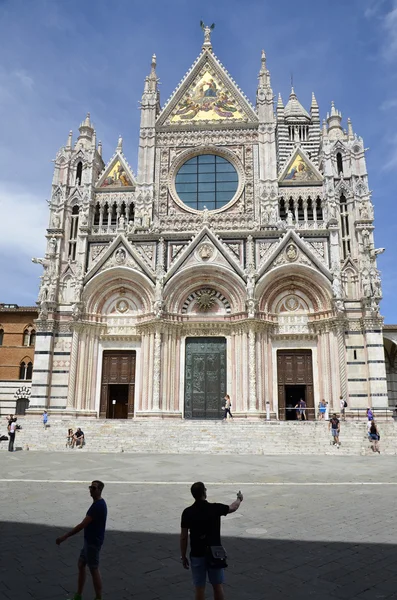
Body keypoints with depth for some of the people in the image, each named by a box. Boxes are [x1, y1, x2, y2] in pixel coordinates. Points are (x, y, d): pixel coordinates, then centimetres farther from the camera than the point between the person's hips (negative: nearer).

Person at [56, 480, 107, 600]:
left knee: (94, 570, 3)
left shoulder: (98, 506, -26)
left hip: (93, 542, -10)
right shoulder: (98, 503, 6)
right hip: (90, 541, 10)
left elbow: (82, 525, -27)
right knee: (81, 565, 18)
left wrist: (64, 537, -24)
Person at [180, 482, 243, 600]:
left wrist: (183, 556, 6)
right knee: (218, 586, 15)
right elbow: (233, 507, 8)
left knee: (200, 588, 11)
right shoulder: (215, 508, -12)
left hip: (197, 555, 0)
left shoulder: (187, 512, -12)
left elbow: (184, 537, -7)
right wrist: (239, 499, 29)